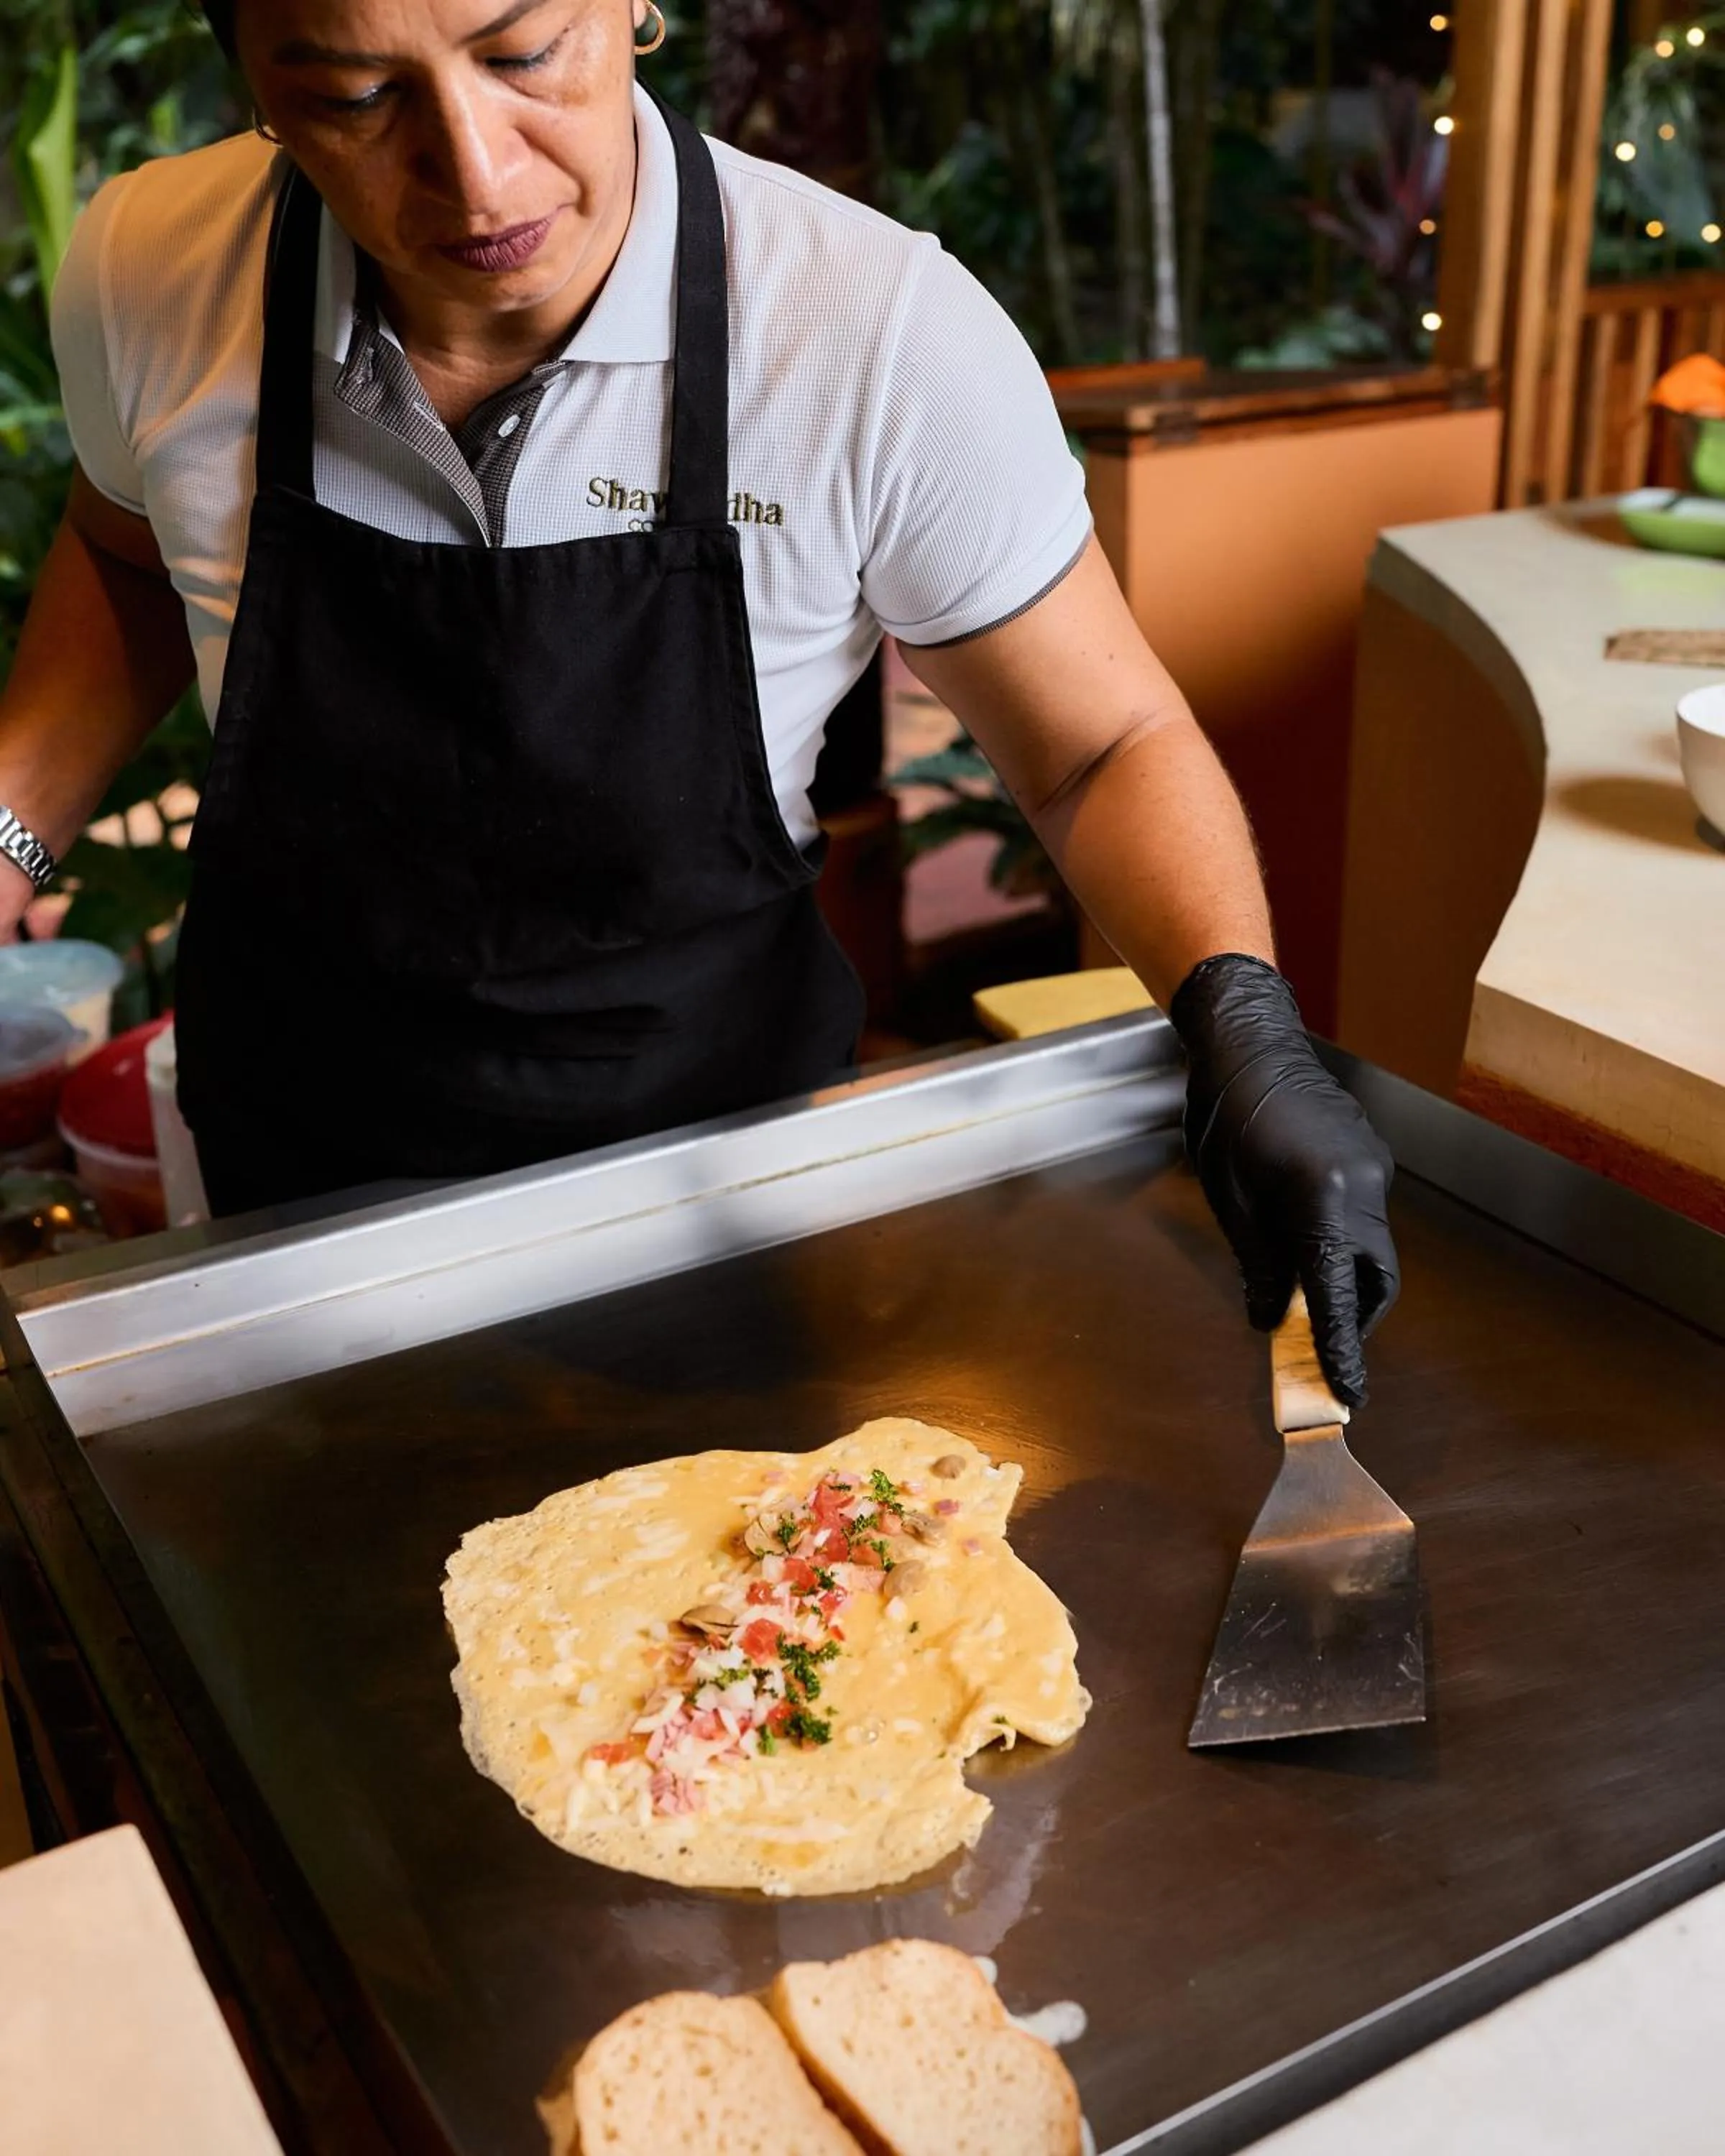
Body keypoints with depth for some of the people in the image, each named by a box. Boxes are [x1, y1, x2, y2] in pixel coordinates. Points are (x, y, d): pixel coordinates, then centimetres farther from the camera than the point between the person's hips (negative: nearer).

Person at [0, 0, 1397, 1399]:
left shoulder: (885, 338, -28)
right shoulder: (145, 275, -18)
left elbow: (1107, 744, -16)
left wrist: (1245, 1023, -33)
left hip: (722, 1125, -1)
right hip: (303, 1151, 2)